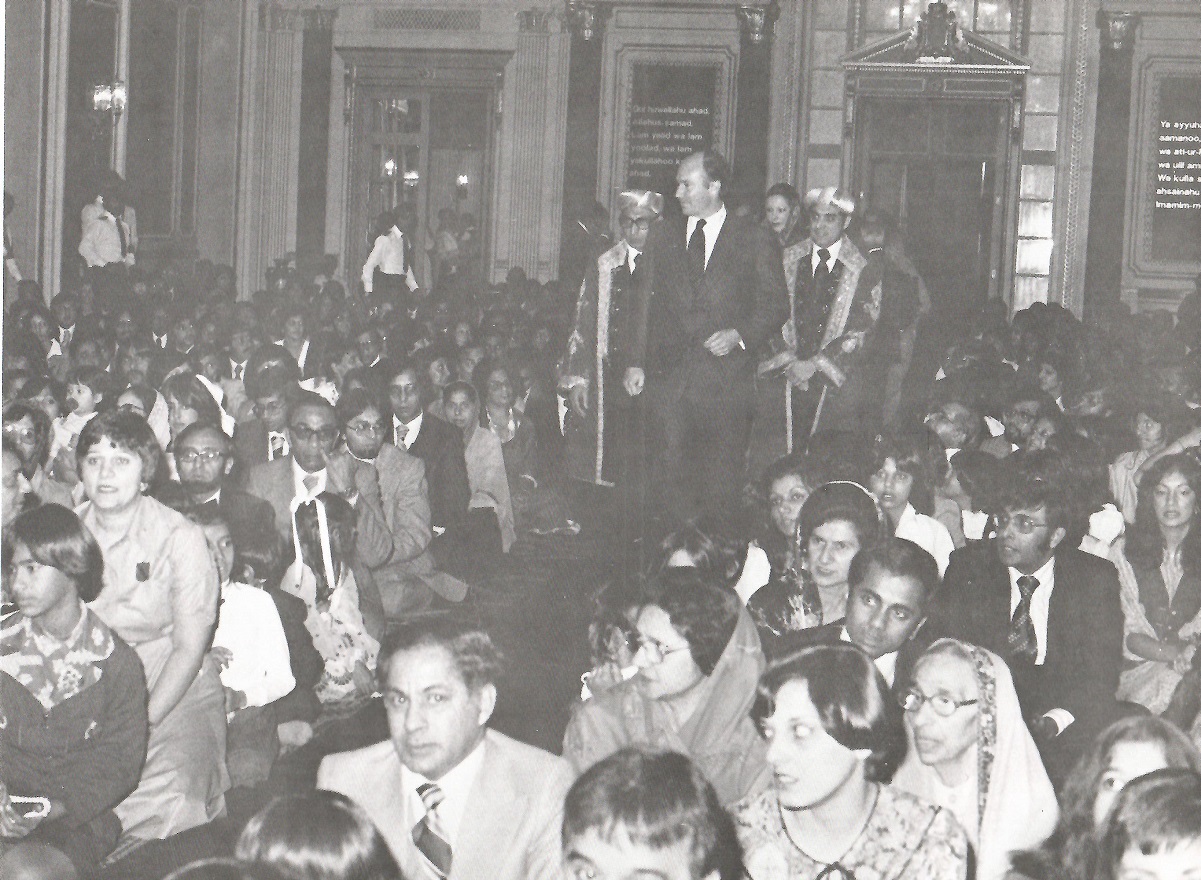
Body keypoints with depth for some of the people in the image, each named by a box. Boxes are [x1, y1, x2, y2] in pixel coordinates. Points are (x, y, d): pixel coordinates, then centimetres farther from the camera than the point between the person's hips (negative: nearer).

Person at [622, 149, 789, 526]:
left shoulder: (754, 240, 3)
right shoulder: (662, 237, 14)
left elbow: (775, 305, 4)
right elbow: (644, 302, 14)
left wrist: (739, 336, -12)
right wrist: (636, 362, 5)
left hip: (726, 378, -3)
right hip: (668, 375, 3)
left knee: (722, 477, -2)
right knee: (673, 473, 0)